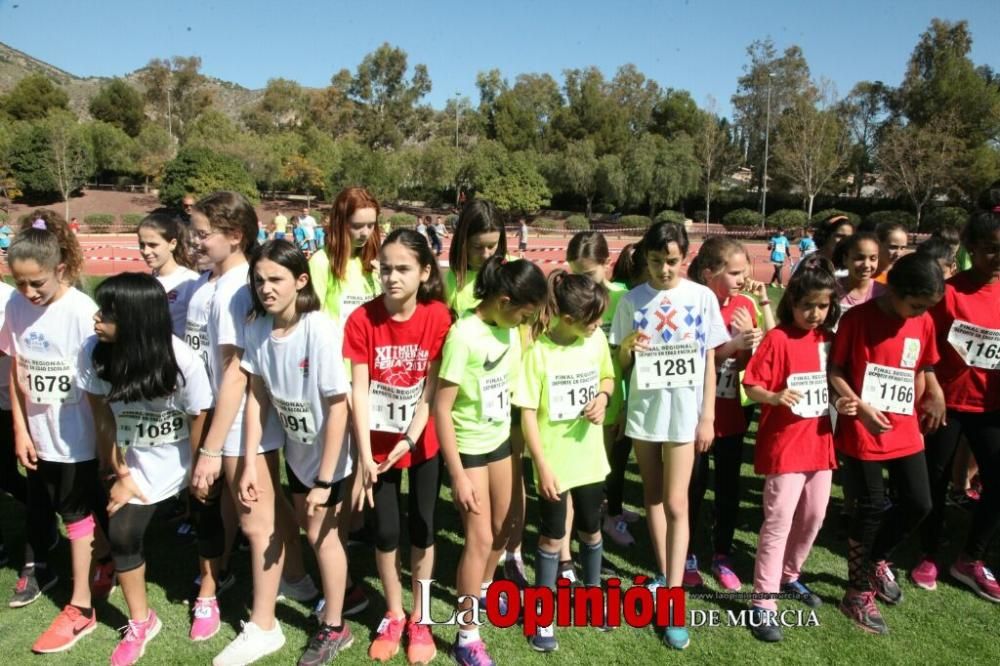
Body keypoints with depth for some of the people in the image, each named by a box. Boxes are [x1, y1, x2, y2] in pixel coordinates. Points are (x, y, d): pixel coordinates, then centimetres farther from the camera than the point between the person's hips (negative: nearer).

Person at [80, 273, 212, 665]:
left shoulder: (182, 360, -29)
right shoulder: (94, 353, -20)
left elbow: (200, 418, -15)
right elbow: (103, 419, -9)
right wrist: (121, 475, -4)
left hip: (187, 455, -2)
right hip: (138, 460, 3)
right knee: (121, 535, -2)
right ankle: (140, 622, 20)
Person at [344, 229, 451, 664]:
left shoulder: (438, 316, -14)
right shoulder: (362, 320, -14)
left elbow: (431, 390, -12)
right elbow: (359, 390, -14)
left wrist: (409, 439, -19)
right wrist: (364, 454, -18)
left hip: (423, 442, 0)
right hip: (378, 442, 1)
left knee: (422, 527, 10)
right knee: (385, 531, 9)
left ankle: (419, 619, 29)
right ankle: (393, 616, 31)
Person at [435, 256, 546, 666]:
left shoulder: (509, 327, -3)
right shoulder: (464, 335, -25)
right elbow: (441, 408, -22)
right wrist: (458, 475, -20)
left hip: (501, 440, 7)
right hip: (468, 447, -7)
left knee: (502, 527, 19)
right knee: (480, 539, -1)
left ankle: (484, 589, 46)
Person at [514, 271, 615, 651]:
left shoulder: (597, 340, -6)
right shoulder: (538, 352, -20)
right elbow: (527, 413, -16)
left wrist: (602, 397, -11)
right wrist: (543, 467, -18)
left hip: (590, 458, 4)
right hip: (554, 462, -4)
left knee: (591, 530, 21)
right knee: (552, 537, 10)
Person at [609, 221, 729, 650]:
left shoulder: (702, 298, -3)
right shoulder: (631, 300, -1)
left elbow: (709, 362, 0)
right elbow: (621, 363, 4)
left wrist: (708, 417, -3)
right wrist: (627, 348, -19)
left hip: (684, 413, -2)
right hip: (643, 410, 2)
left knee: (676, 503, -2)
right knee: (652, 496, 14)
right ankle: (665, 574, 33)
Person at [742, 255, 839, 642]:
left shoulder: (829, 339, 7)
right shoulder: (777, 338, -11)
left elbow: (834, 382, 17)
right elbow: (751, 386, -13)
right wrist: (775, 397, -32)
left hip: (820, 440, 7)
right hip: (784, 443, -7)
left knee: (814, 517, 16)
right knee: (779, 520, -6)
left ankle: (789, 576, 38)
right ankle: (763, 603, 3)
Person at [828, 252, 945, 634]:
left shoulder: (924, 323, 2)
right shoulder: (857, 318, -14)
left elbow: (922, 372, 15)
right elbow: (834, 372, -12)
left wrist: (933, 401, 8)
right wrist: (860, 407, -22)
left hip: (905, 431, 6)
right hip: (861, 430, -5)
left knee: (918, 503, 8)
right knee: (872, 506, 1)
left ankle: (876, 560, 35)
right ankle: (858, 592, 18)